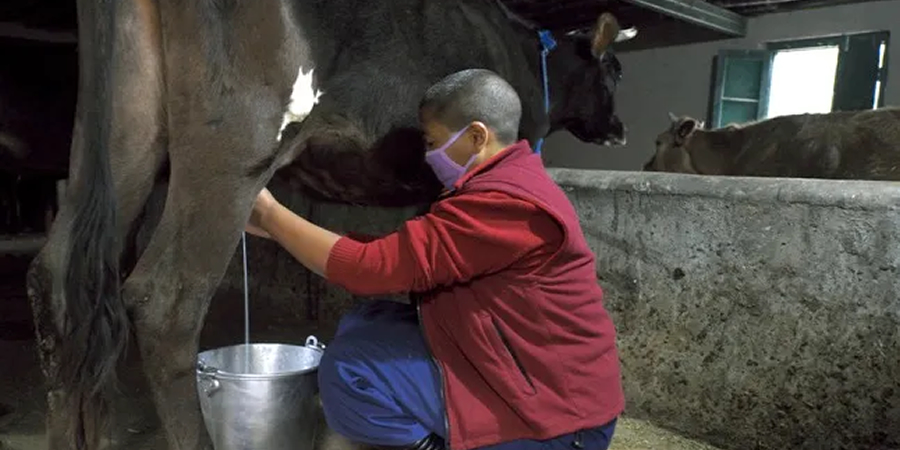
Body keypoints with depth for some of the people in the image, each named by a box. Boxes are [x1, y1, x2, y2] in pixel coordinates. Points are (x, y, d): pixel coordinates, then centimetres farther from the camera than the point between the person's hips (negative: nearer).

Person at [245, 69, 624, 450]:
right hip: (525, 373, 10)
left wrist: (270, 215, -10)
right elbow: (395, 252, 8)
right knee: (363, 327, 3)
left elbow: (377, 266, -23)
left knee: (348, 371, -16)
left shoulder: (505, 202, -24)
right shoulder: (508, 184, 9)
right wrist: (280, 230, 7)